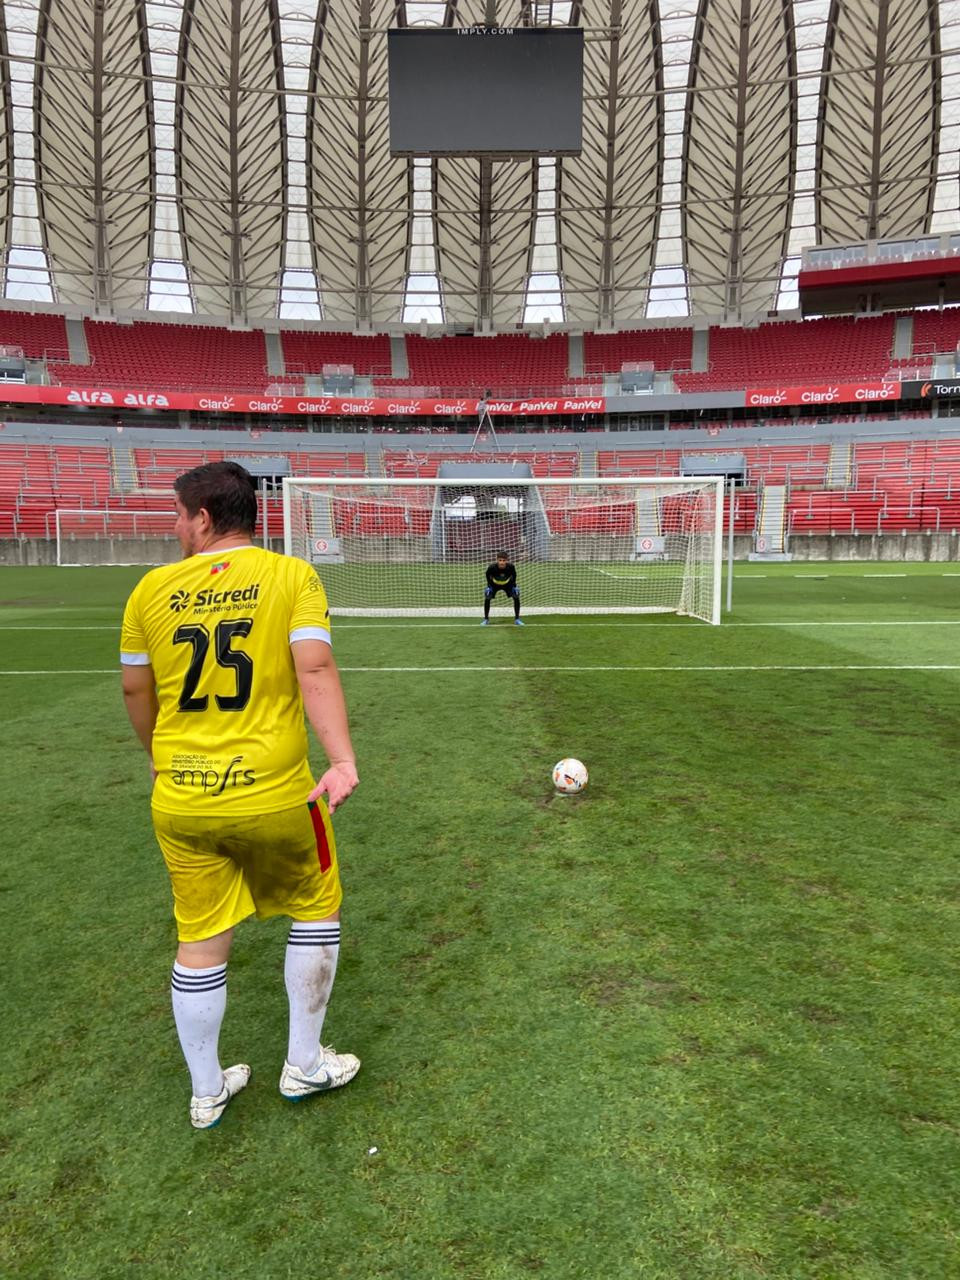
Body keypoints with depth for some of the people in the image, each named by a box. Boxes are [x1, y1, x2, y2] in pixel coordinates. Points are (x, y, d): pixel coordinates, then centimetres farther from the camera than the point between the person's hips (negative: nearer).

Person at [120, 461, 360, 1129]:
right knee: (317, 910, 21)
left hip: (179, 801, 3)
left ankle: (207, 1093, 36)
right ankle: (304, 1064, 33)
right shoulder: (292, 575, -6)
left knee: (200, 943, 17)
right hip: (273, 794, -3)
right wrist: (342, 759, -22)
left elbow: (135, 689, 10)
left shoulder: (153, 588, 2)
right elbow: (314, 668, -19)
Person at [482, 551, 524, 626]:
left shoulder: (511, 567, -32)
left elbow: (514, 575, -8)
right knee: (487, 597, -22)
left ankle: (517, 619, -3)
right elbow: (488, 575, -9)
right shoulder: (492, 568, -34)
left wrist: (513, 584, -12)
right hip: (494, 584, -1)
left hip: (508, 583, 1)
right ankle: (486, 619, -4)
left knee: (516, 595, -19)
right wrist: (489, 585, -12)